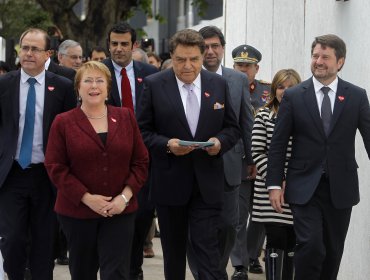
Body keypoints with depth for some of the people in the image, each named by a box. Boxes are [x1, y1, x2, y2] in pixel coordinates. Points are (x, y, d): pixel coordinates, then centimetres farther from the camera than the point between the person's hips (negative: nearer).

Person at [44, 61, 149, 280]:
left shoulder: (126, 118, 7)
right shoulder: (63, 123, 1)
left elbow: (141, 161, 6)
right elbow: (55, 167, -5)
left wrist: (125, 196, -8)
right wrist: (87, 198, -13)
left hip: (120, 211, 0)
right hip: (77, 211, 0)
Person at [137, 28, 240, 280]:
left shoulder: (219, 84, 4)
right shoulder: (154, 85, -2)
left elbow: (233, 128, 10)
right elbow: (142, 131, -2)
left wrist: (220, 142, -11)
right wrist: (167, 145, -19)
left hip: (207, 183, 0)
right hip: (170, 182, 0)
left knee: (208, 250, -8)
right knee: (173, 250, 13)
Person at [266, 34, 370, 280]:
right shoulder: (293, 96, 1)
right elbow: (278, 144, 2)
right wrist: (274, 184, -4)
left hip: (341, 187, 2)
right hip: (305, 187, -2)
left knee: (333, 252, 8)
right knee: (311, 245, -15)